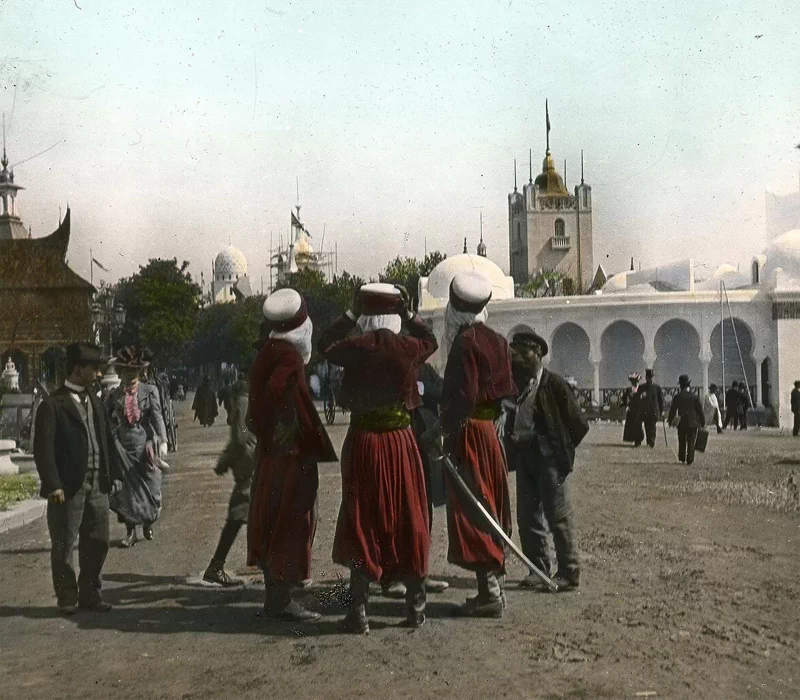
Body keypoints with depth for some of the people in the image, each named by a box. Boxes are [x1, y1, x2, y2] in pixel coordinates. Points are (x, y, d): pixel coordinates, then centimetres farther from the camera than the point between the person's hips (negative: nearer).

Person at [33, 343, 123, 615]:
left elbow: (107, 441, 16)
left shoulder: (94, 402, 14)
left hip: (97, 486, 7)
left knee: (97, 543, 12)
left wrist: (115, 474, 9)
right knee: (64, 545, 5)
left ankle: (90, 593, 24)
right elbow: (43, 448, -13)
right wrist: (52, 485, -19)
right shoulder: (53, 404, -8)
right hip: (69, 488, -6)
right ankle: (67, 598, 16)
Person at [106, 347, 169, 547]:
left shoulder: (150, 391, 0)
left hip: (146, 442, -1)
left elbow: (157, 417, -7)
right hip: (123, 444, 1)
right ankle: (132, 531, 14)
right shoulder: (114, 395, 5)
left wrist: (162, 441, -17)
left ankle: (147, 523, 31)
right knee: (125, 488, 1)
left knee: (149, 485, 4)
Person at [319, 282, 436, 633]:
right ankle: (415, 606, 20)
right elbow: (430, 341, 20)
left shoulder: (354, 347, -7)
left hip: (362, 442, -1)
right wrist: (410, 314, 19)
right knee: (408, 520, 11)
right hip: (401, 442, 1)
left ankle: (359, 611, 5)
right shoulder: (409, 347, -4)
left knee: (360, 523, 5)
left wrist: (350, 314, 17)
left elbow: (325, 345, 15)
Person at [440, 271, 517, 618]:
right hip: (490, 432, 9)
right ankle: (495, 586, 22)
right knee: (489, 511, 14)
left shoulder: (464, 343, -13)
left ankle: (489, 594, -4)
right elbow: (508, 393, 14)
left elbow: (462, 396, -20)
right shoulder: (496, 342, 11)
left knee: (472, 513, -5)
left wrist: (445, 431, -18)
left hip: (468, 433, -9)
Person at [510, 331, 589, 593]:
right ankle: (538, 570, 19)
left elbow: (579, 424, -6)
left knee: (558, 517, -4)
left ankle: (568, 573, 4)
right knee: (527, 517, 9)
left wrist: (562, 449, 0)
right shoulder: (515, 382, 9)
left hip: (549, 457, -6)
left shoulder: (553, 383, -8)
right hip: (525, 456, 7)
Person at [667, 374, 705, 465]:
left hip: (681, 423, 1)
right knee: (691, 442, 3)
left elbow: (672, 410, 0)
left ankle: (682, 459, 14)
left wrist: (670, 421, 11)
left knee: (682, 442, 13)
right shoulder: (695, 397, -5)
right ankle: (690, 460, -1)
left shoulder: (677, 397, -4)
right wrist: (703, 423, 5)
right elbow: (700, 410, -2)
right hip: (693, 423, -1)